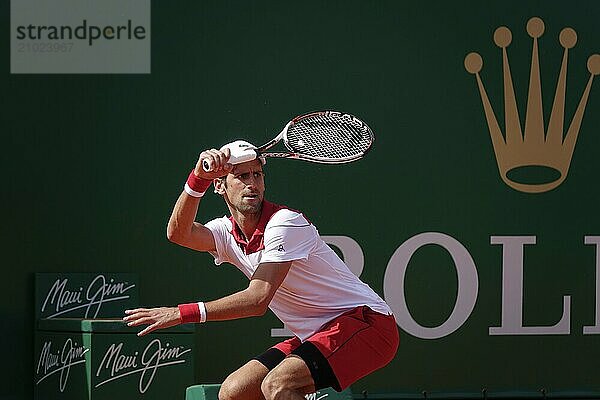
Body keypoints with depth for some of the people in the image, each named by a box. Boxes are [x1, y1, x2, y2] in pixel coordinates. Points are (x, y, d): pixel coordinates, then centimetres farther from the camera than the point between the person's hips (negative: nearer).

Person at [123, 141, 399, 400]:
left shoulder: (286, 223, -18)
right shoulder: (226, 233, 4)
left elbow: (258, 299, -26)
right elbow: (178, 234, -19)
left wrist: (182, 313, -27)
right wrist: (199, 177, -34)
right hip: (315, 334, 8)